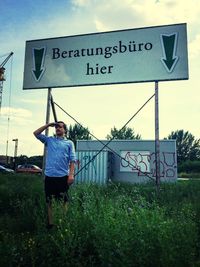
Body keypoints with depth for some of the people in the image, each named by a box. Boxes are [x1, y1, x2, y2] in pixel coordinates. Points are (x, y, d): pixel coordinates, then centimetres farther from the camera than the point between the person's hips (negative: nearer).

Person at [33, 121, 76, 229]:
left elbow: (72, 160, -1)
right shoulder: (49, 140, 14)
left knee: (63, 201, 4)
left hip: (63, 176, -2)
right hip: (49, 175, 3)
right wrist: (48, 125, 5)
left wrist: (71, 174, -12)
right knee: (49, 201, 10)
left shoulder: (69, 143, 7)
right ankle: (50, 223, 21)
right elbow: (36, 133, 6)